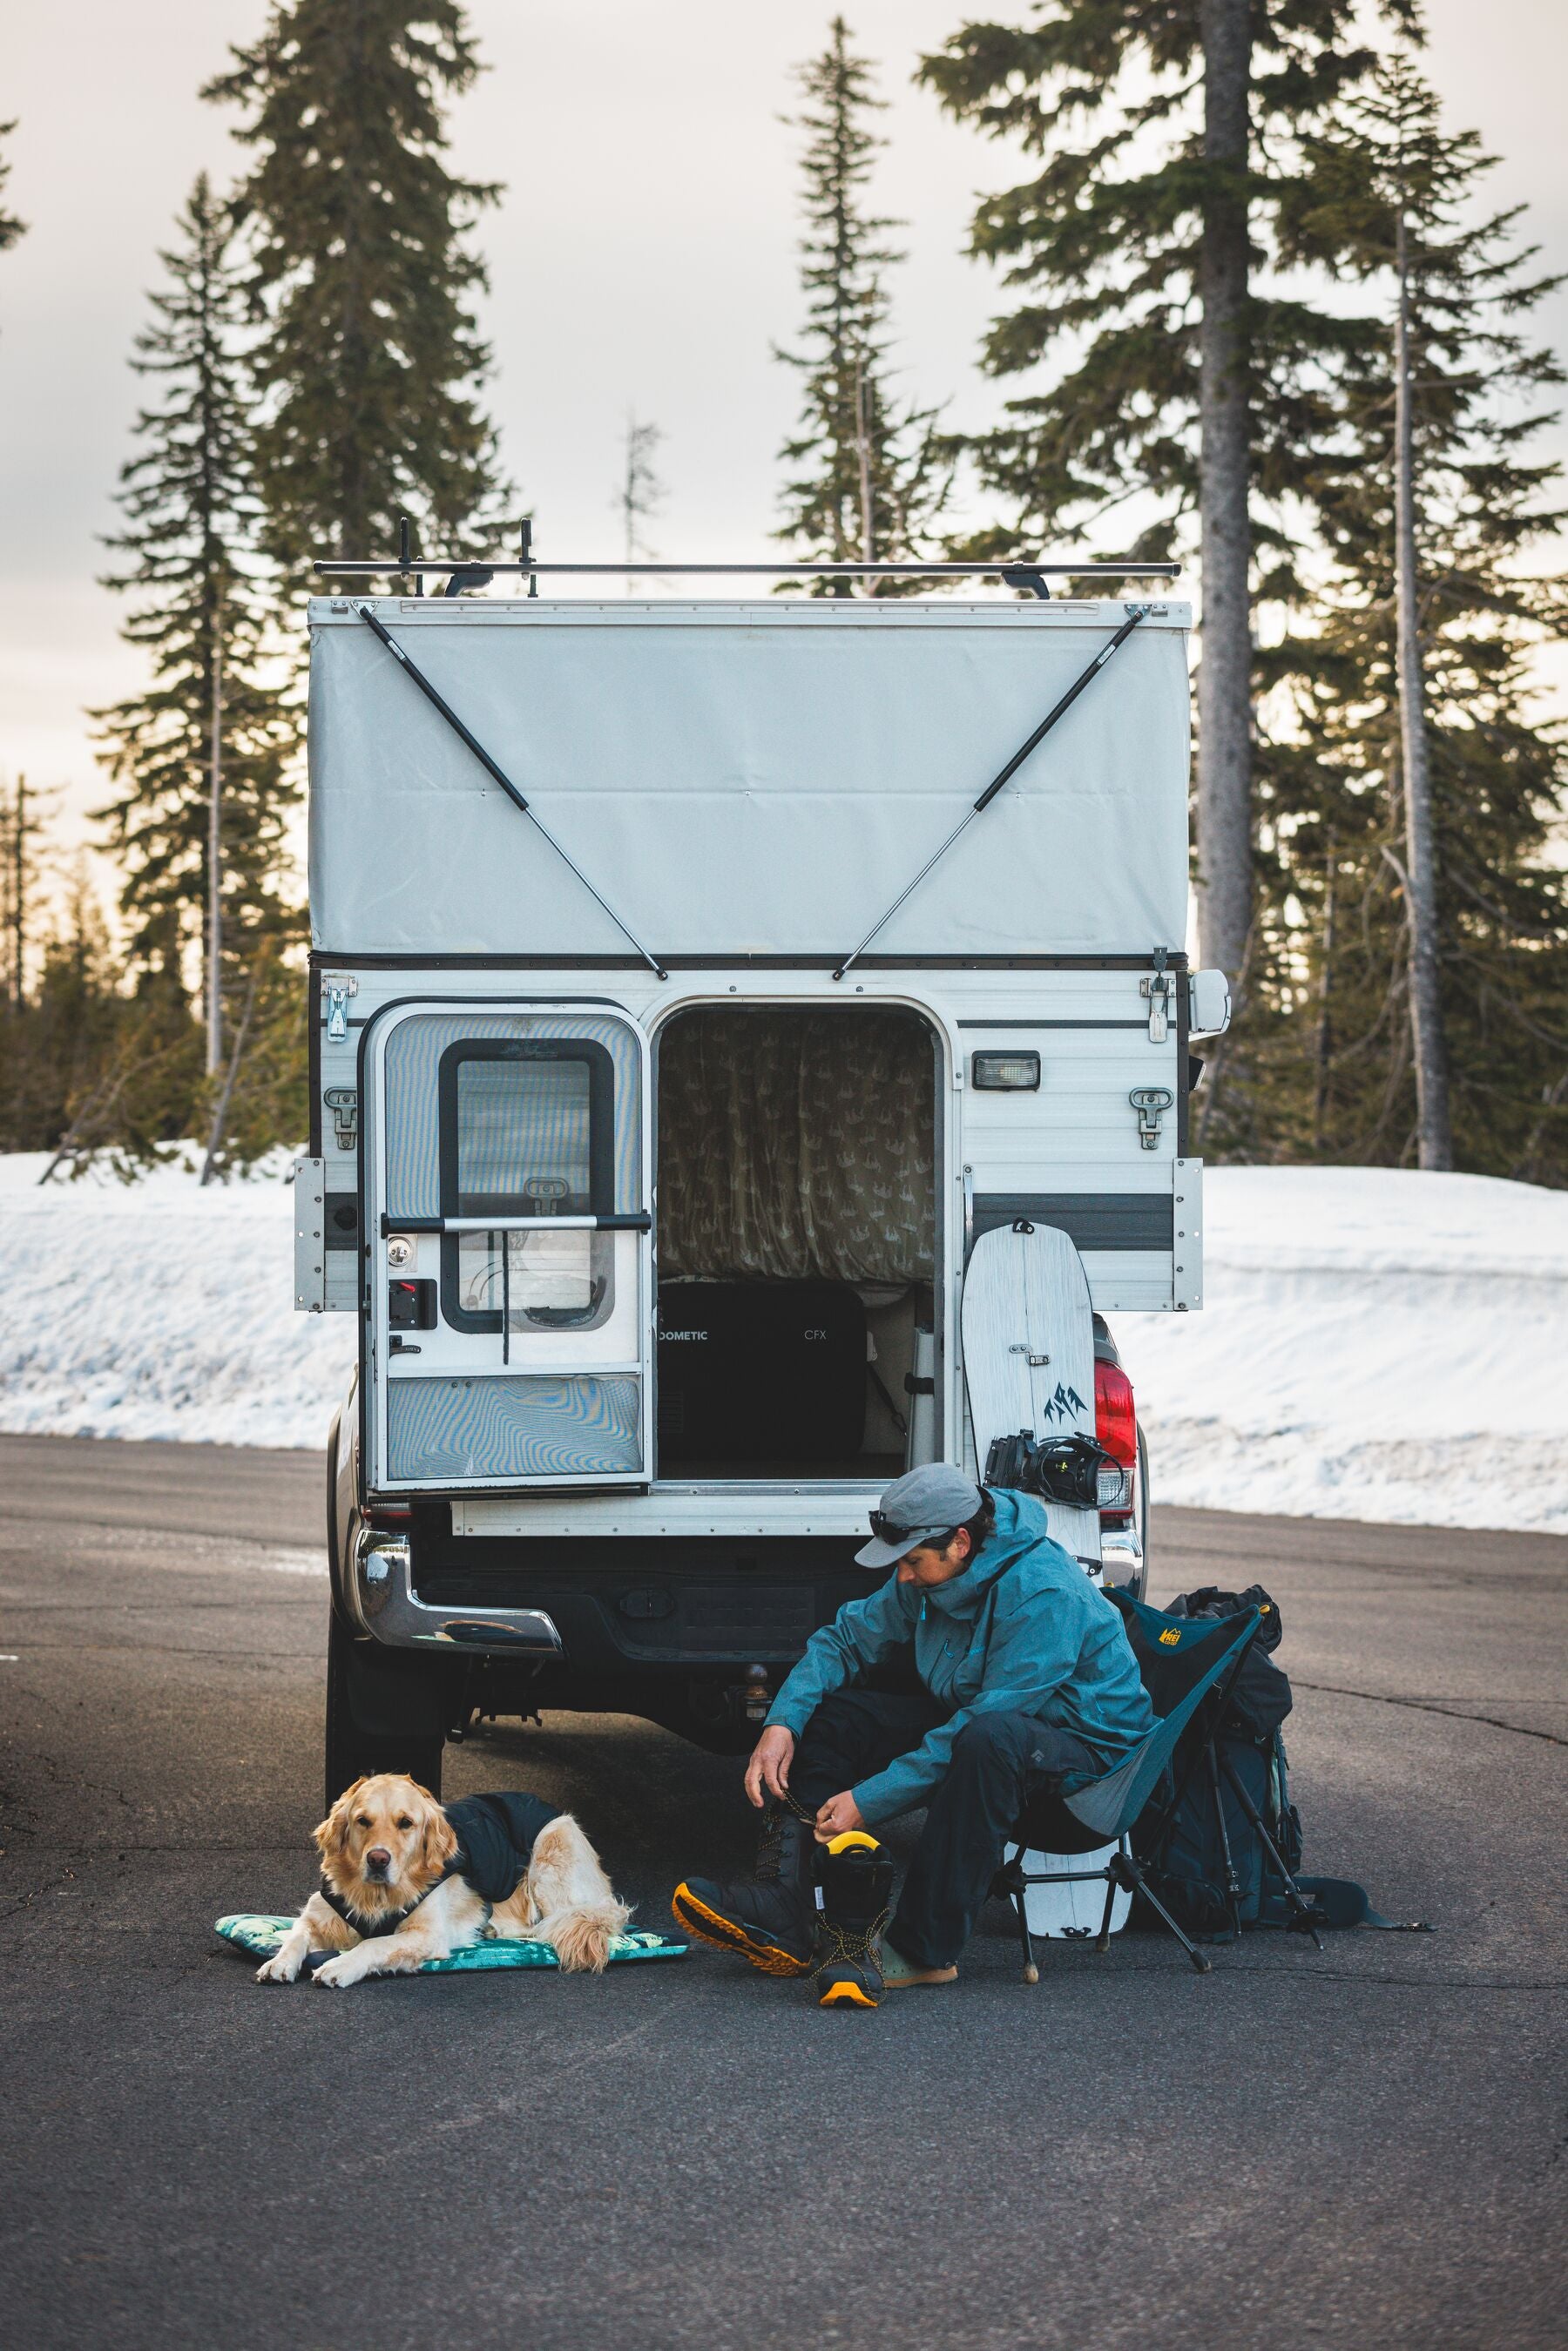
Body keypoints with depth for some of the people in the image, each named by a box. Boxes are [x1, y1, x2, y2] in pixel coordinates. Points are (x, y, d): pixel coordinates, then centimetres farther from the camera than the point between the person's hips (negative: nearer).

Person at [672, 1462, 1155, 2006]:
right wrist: (780, 1724, -12)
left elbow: (986, 1723, -32)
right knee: (824, 1714, -4)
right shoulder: (932, 1577, -4)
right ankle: (782, 1907, -17)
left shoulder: (1043, 1594, -29)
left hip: (1088, 1744, -8)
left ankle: (923, 1950, -34)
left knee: (987, 1740, -41)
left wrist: (870, 1802, -30)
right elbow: (846, 1639, 7)